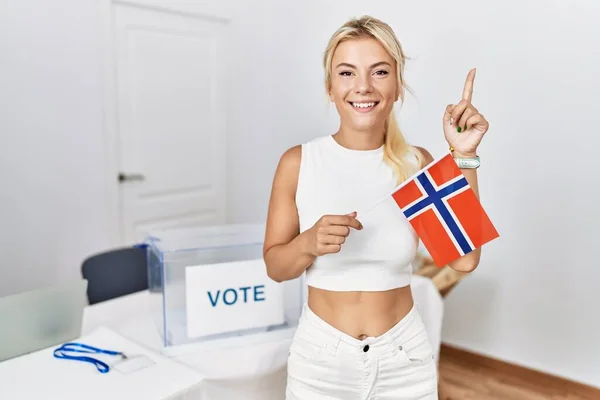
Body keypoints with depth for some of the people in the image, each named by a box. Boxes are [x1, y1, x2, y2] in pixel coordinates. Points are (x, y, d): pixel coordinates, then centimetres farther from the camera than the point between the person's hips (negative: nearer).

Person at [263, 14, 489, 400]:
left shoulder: (417, 163, -5)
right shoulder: (298, 162, -9)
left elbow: (464, 258, -14)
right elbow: (275, 266, -4)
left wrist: (463, 156, -16)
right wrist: (309, 243, -24)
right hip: (320, 356, 0)